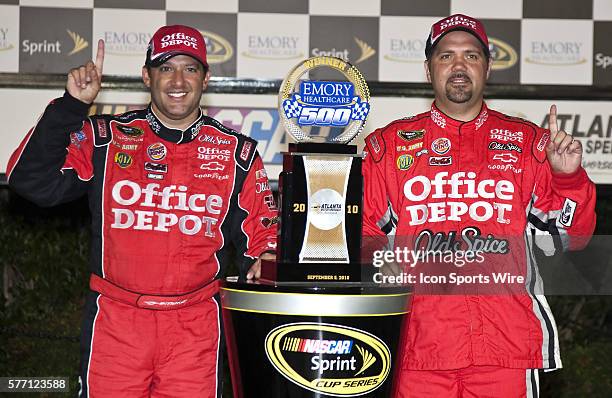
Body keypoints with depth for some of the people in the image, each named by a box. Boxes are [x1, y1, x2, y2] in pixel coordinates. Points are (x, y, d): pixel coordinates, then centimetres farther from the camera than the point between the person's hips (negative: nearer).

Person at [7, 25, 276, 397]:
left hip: (196, 325, 1)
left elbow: (262, 230, 15)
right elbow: (32, 180, -5)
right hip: (114, 320, 0)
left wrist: (262, 259, -8)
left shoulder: (238, 152, 9)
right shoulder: (105, 138, 5)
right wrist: (71, 105, -9)